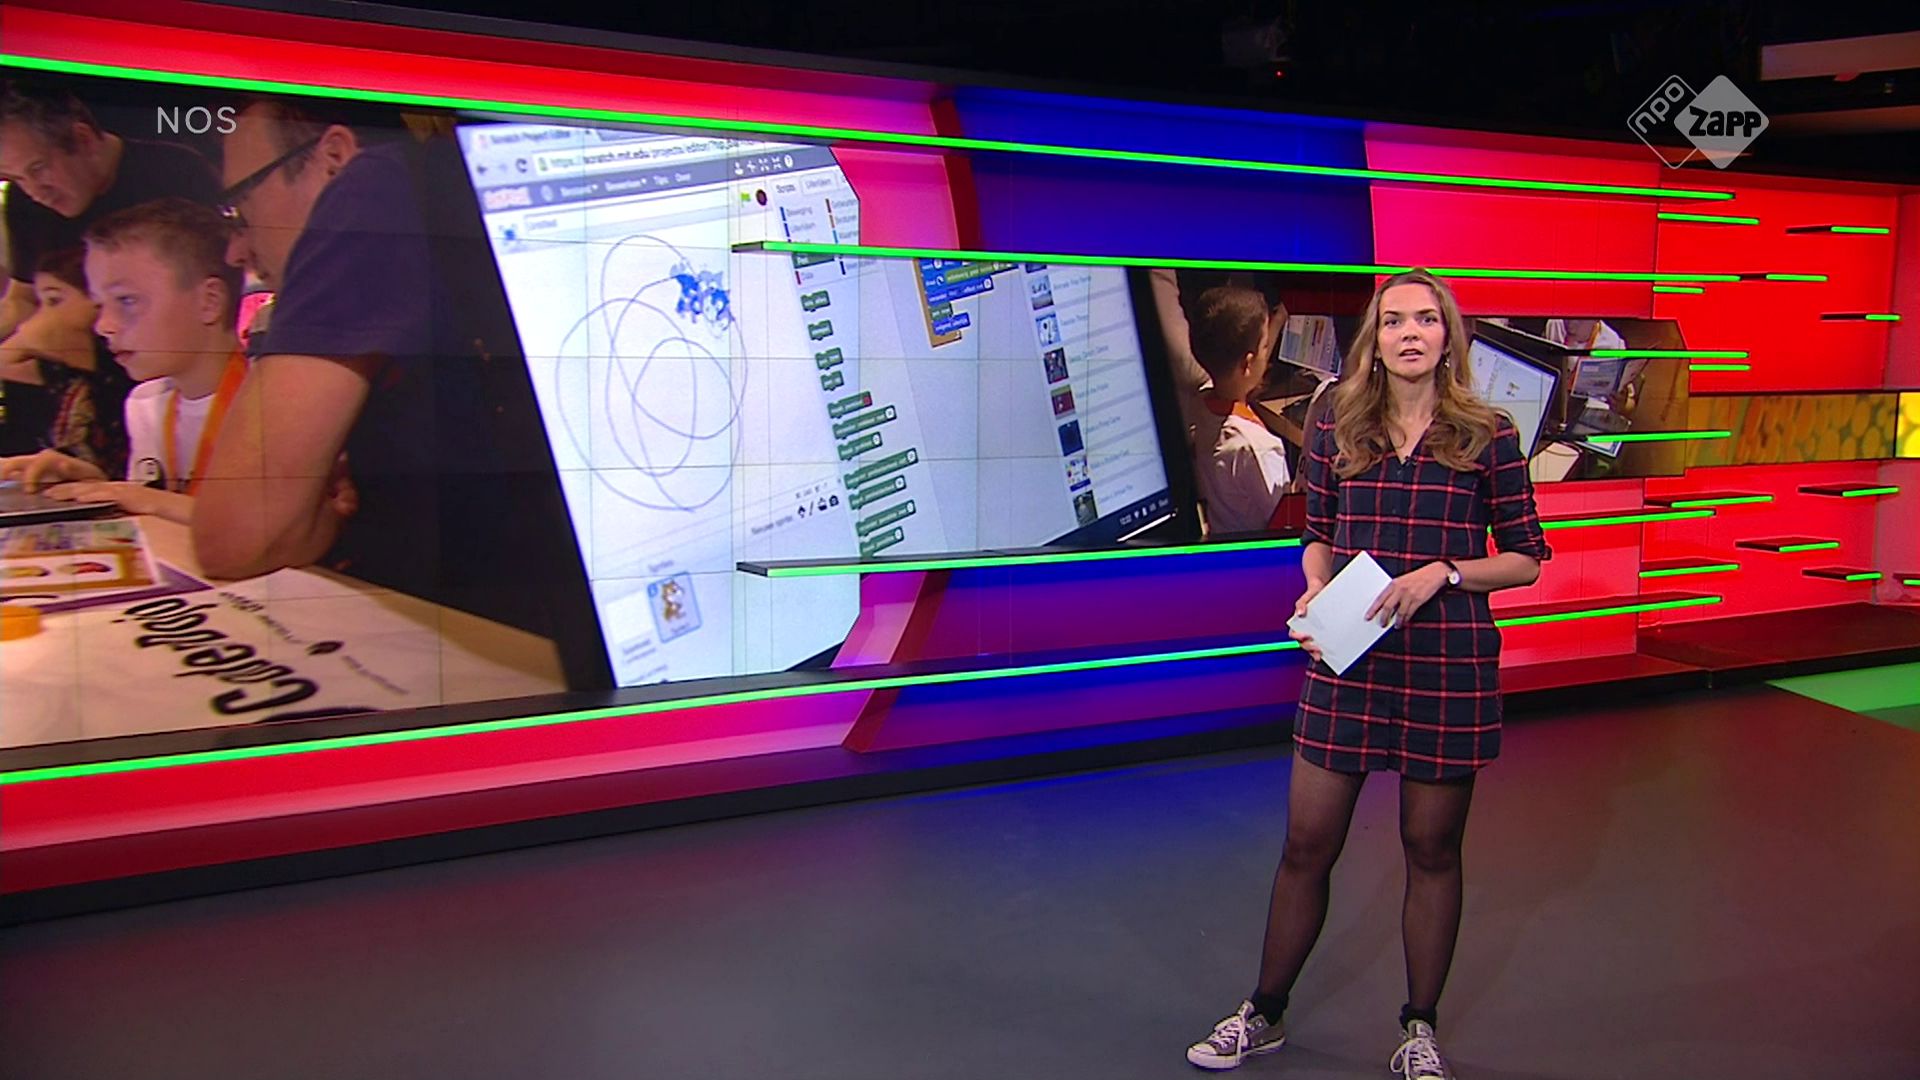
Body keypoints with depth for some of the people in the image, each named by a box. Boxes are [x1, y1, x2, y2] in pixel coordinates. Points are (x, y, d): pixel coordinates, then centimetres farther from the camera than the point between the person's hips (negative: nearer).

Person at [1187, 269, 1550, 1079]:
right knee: (1306, 844, 6)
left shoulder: (1487, 437, -1)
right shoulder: (1338, 430, 5)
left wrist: (1442, 573, -14)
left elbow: (1527, 558, 2)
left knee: (1432, 850, 10)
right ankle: (1264, 1014, 25)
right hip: (1348, 662, 2)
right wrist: (1314, 589, -7)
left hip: (1448, 665, -1)